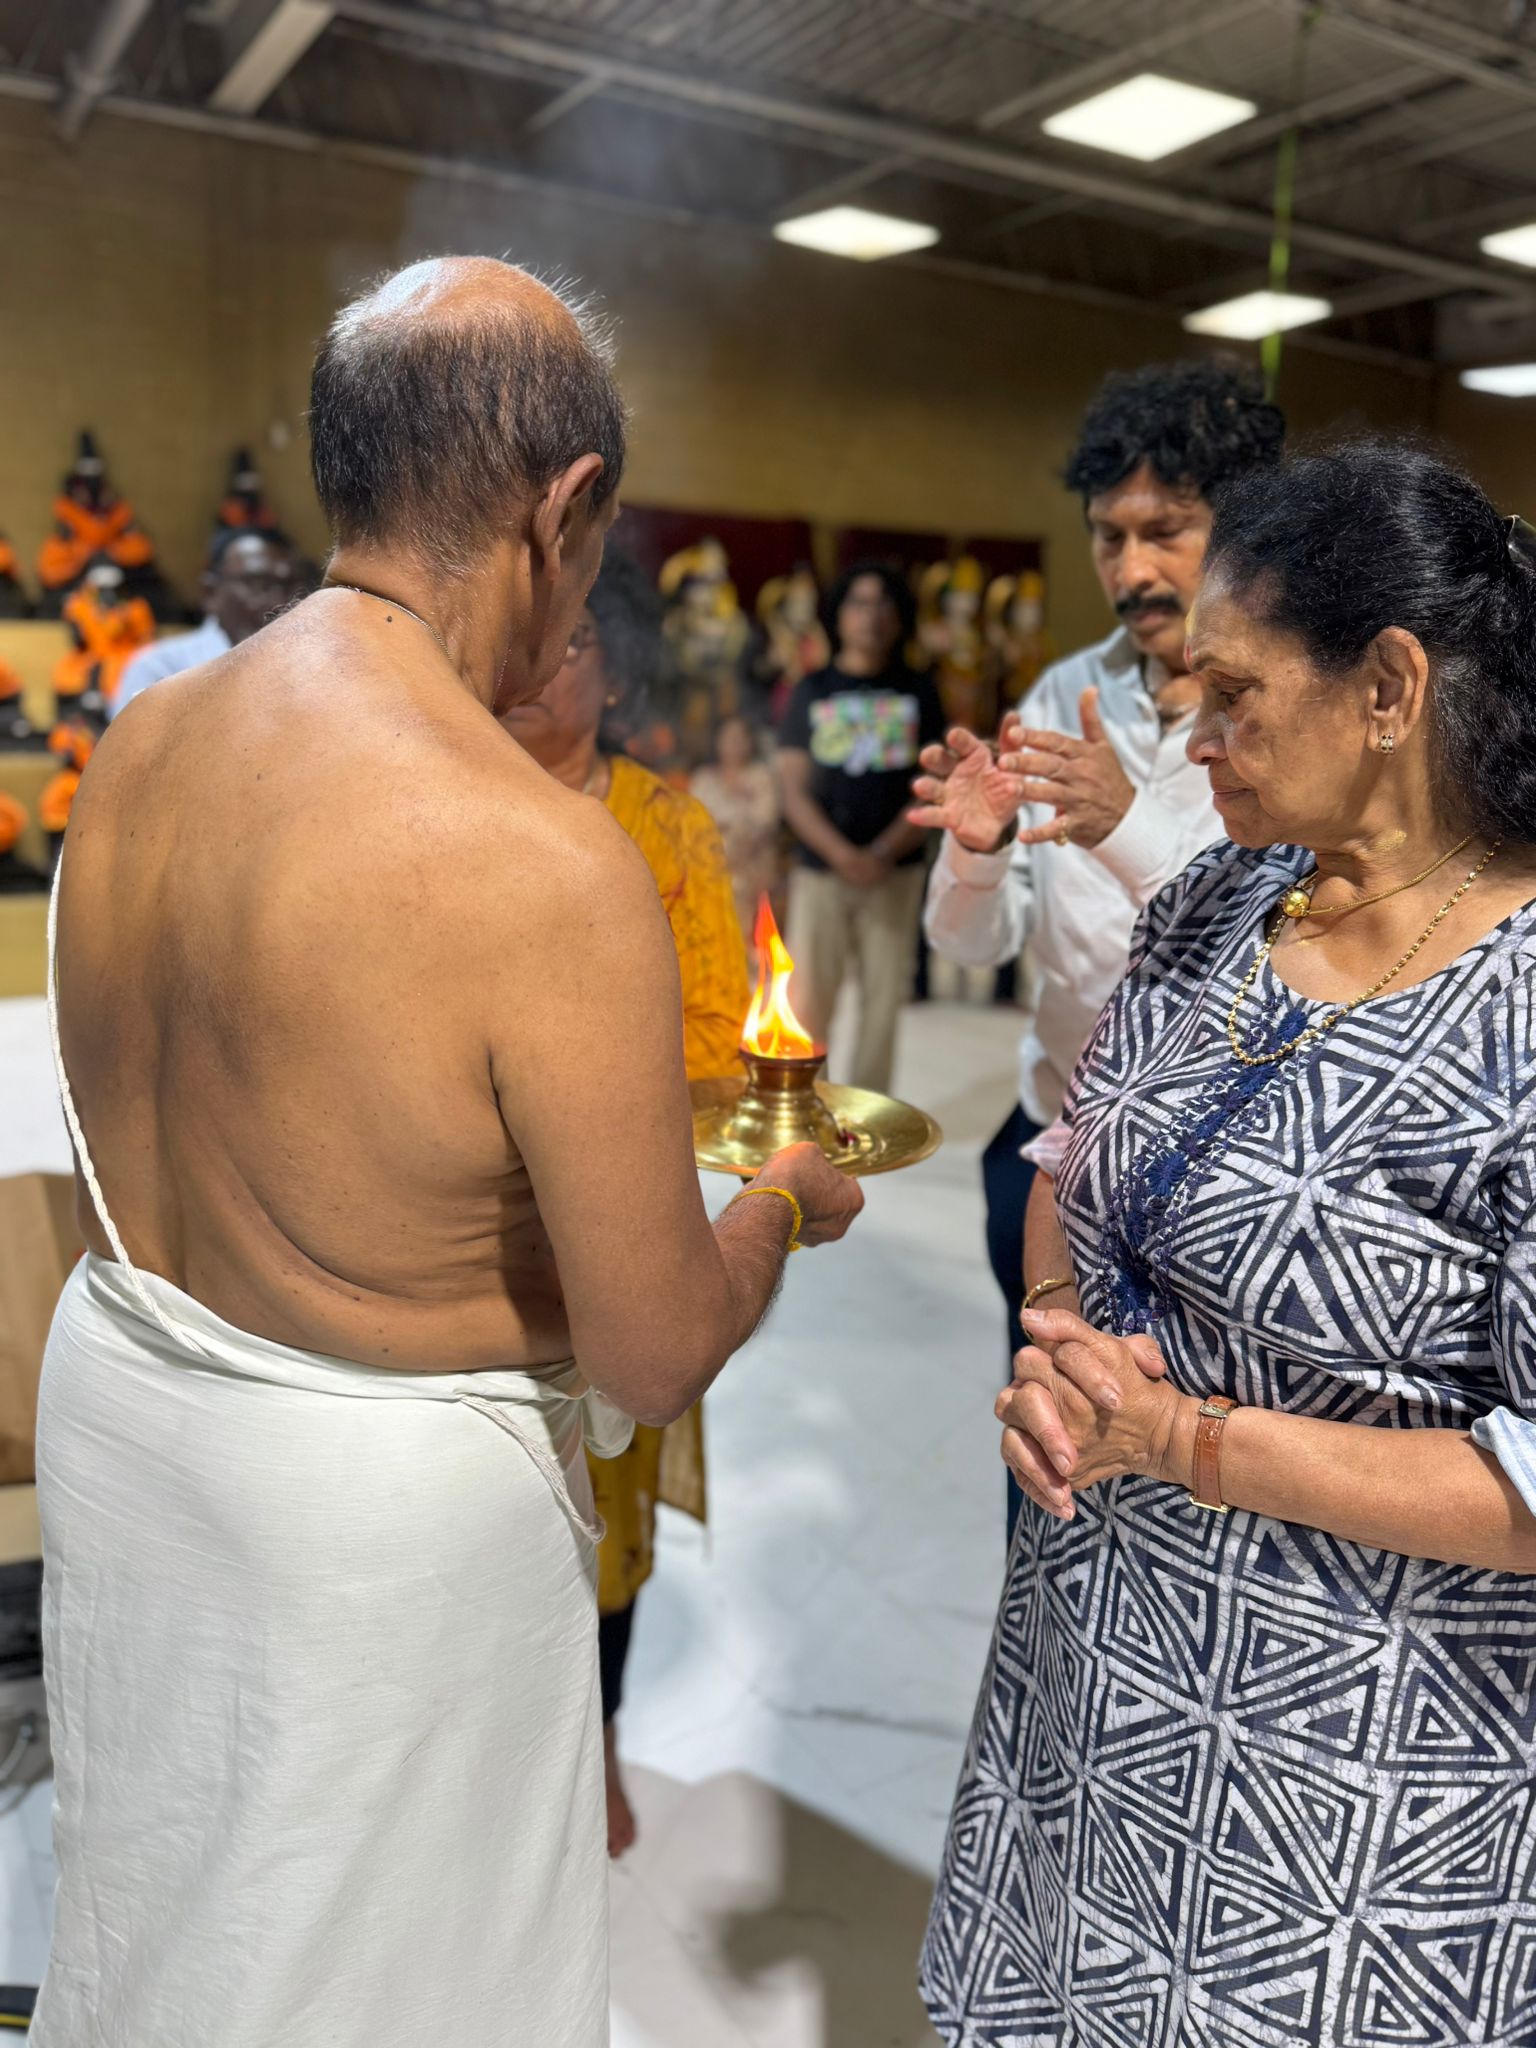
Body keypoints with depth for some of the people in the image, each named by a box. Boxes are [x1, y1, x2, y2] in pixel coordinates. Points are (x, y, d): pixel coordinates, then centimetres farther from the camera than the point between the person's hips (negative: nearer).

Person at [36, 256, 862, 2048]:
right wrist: (787, 1198, -1)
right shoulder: (549, 865, -28)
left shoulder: (141, 740, -5)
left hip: (112, 1386, 7)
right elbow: (660, 1360, -21)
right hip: (378, 1500, -6)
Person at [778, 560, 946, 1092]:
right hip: (820, 869, 0)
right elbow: (794, 789, 3)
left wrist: (884, 853, -10)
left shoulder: (918, 692, 10)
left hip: (896, 870, 1)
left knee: (883, 1002, 1)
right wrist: (843, 854, -11)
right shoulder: (812, 691, 9)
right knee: (807, 1002, -4)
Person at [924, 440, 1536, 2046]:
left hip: (1353, 1745, -6)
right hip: (1098, 1632, 6)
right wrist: (1056, 1336, -10)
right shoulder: (1217, 900, -2)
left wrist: (1185, 1439, -22)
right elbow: (1075, 1170, 9)